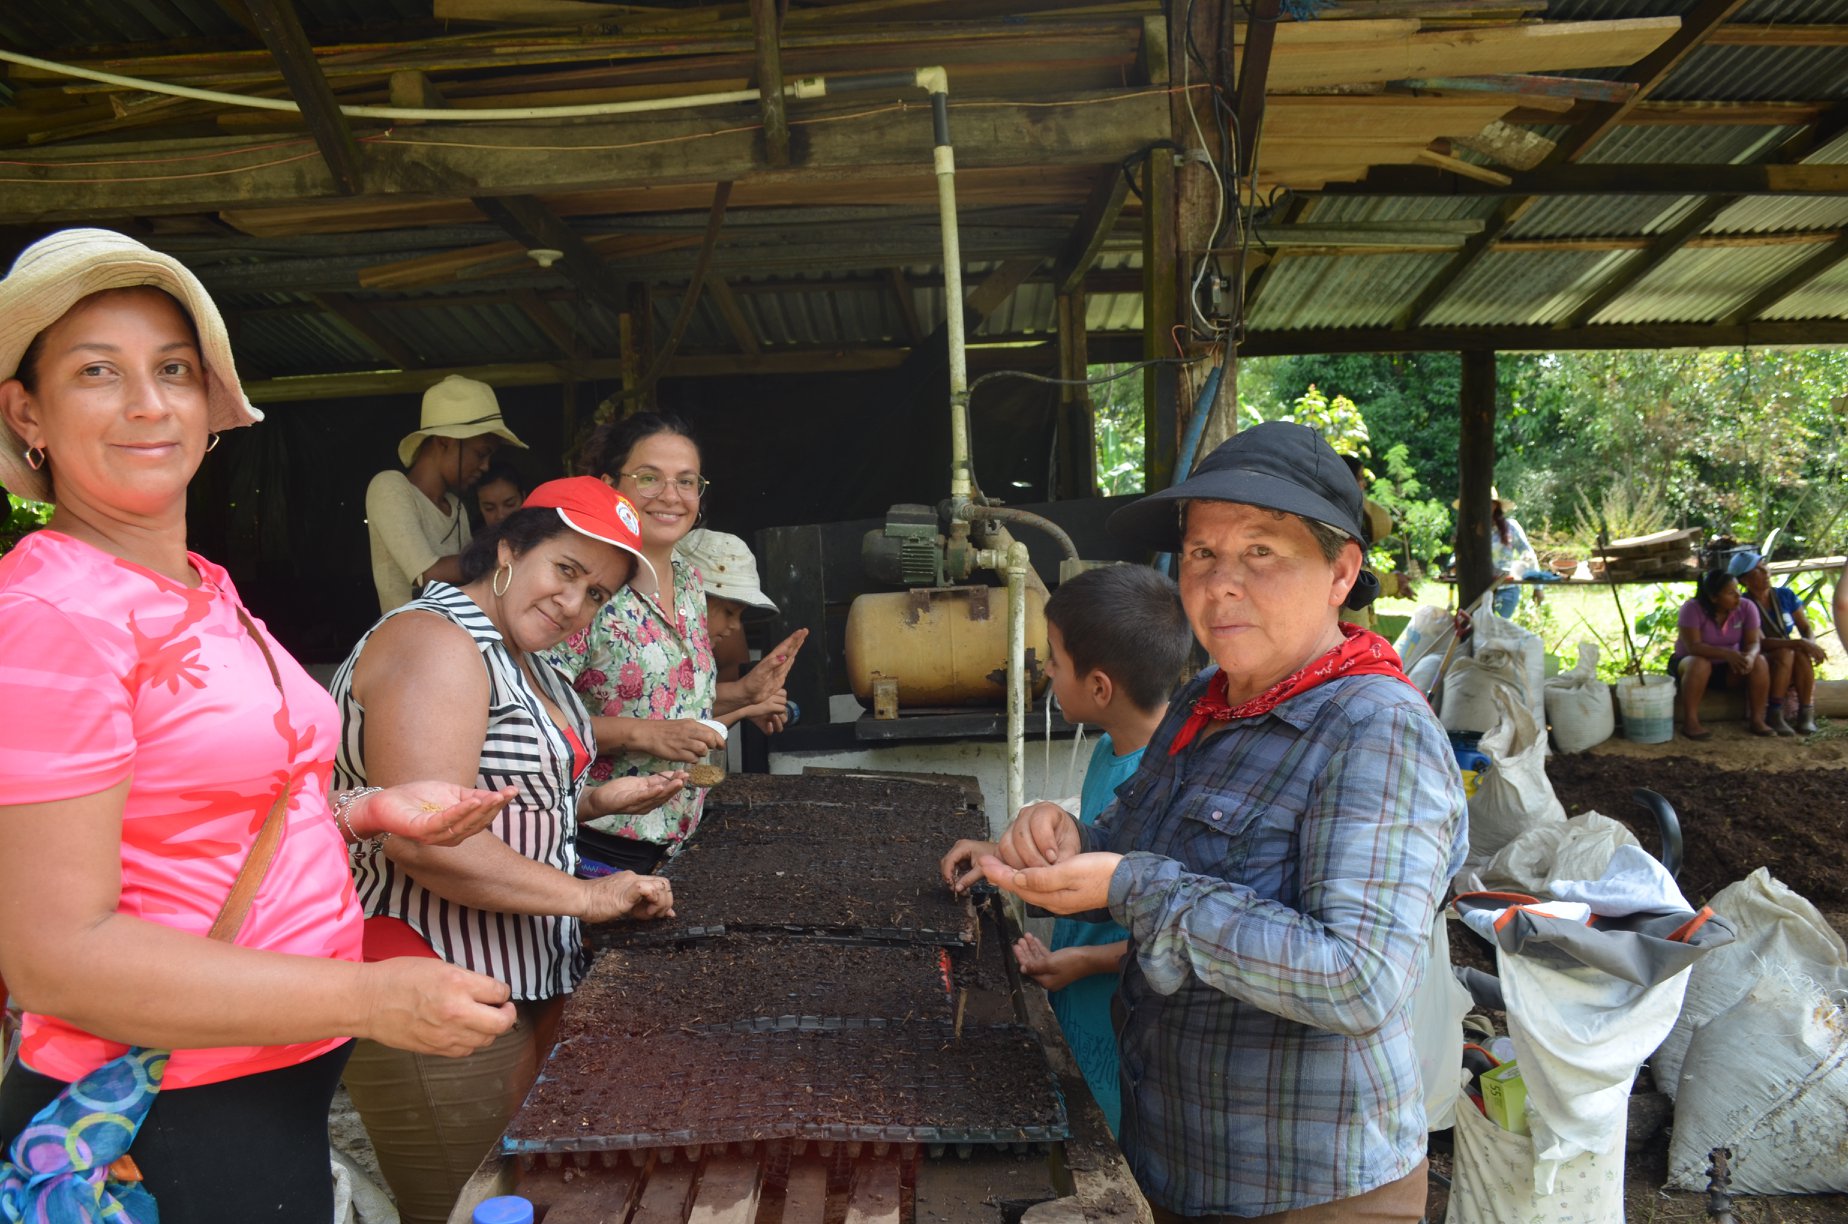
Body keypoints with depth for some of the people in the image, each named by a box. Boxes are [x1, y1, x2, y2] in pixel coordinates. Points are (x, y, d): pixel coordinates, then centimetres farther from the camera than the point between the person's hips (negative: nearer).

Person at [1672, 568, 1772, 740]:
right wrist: (1727, 654, -41)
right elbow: (1693, 646, -28)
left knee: (1759, 662, -22)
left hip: (1727, 668, 4)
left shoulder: (1747, 607, -10)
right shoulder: (1692, 609, -22)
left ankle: (1757, 719, -17)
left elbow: (1752, 643, -12)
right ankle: (1690, 722, -34)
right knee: (1700, 664, -36)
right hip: (1689, 662, -4)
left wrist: (1749, 656, -36)